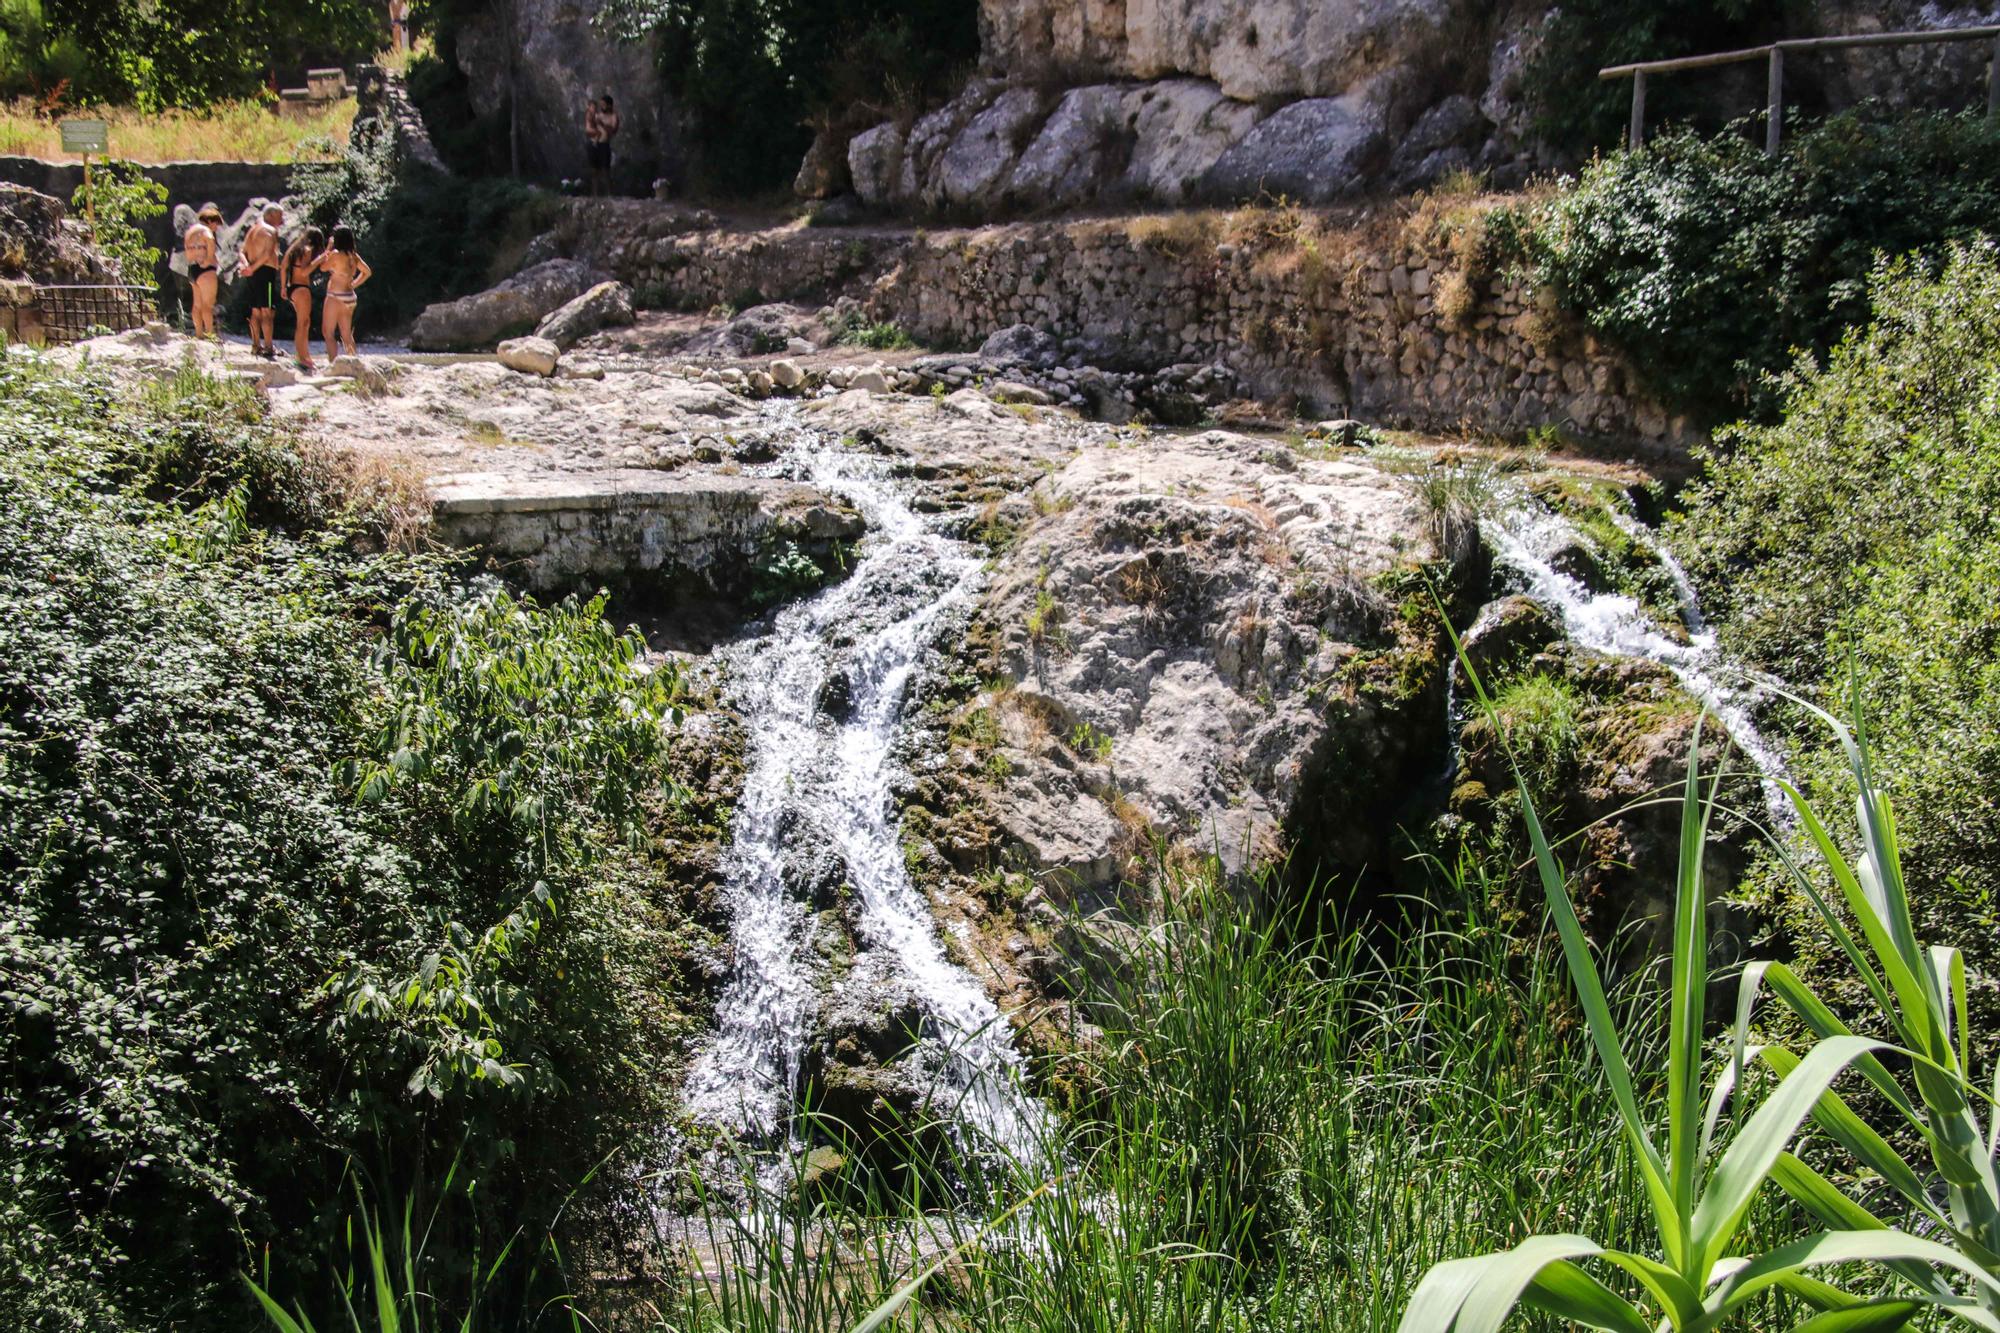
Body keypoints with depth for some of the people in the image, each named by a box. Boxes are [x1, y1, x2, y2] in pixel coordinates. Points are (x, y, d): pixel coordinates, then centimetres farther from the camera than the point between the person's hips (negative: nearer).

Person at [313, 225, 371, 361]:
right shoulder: (354, 255, 8)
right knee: (347, 335, 14)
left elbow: (323, 268, -1)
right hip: (350, 297, 7)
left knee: (328, 332, -2)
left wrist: (327, 251, 5)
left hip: (336, 297, -7)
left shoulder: (335, 254, -13)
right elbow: (367, 272, 17)